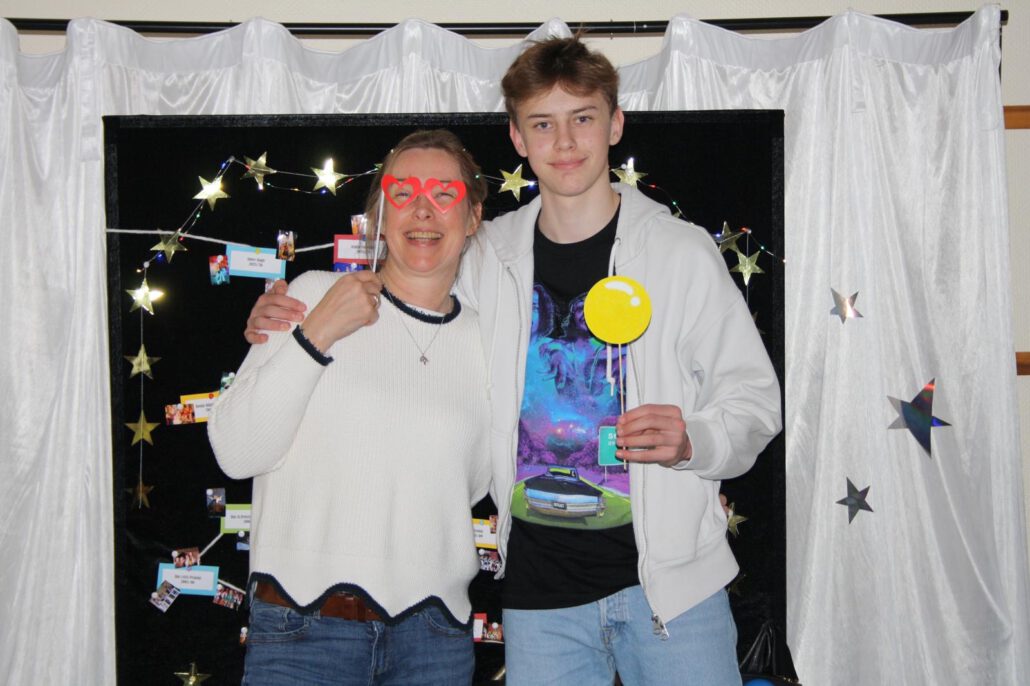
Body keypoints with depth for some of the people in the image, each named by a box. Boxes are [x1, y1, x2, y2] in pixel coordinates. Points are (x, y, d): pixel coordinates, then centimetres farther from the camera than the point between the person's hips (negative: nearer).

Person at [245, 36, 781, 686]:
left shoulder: (682, 251, -3)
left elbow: (754, 397, 2)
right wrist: (288, 325, 4)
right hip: (539, 590, 2)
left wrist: (693, 441, -19)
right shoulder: (488, 259, 5)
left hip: (670, 577, -2)